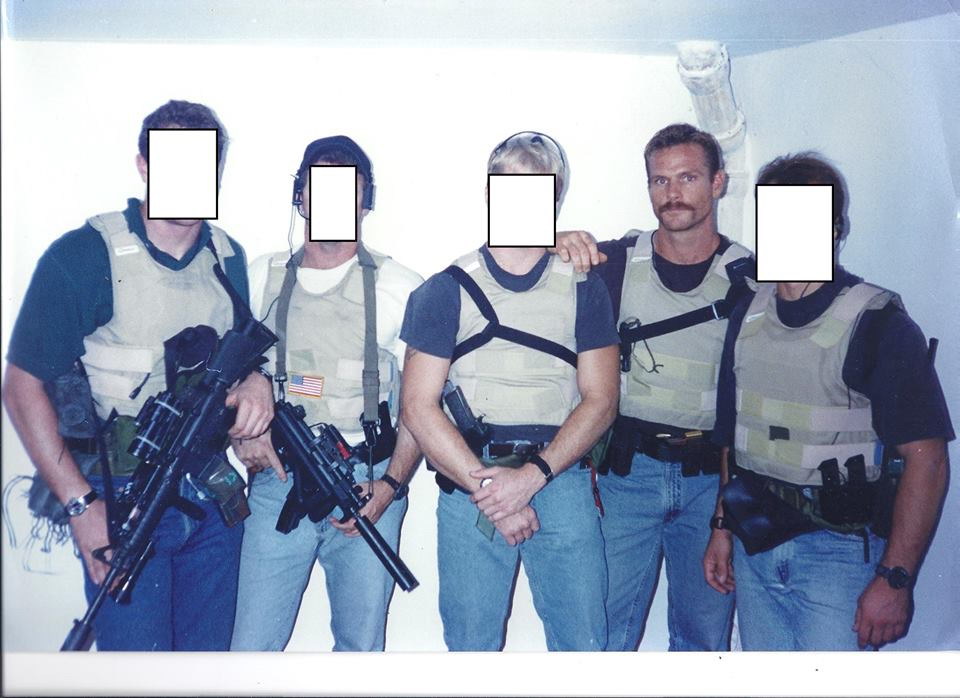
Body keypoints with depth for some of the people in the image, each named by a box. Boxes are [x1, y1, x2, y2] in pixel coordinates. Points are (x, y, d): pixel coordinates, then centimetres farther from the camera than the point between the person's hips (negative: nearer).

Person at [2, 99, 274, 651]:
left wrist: (255, 378, -6)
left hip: (214, 497, 5)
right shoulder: (83, 256, -11)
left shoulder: (229, 257, 5)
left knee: (210, 652, 17)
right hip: (123, 503, -5)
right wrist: (80, 503, -15)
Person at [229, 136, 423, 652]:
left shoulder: (398, 288, -1)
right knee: (251, 646, 4)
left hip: (367, 482, -1)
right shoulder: (262, 277, 7)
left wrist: (389, 486, -10)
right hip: (277, 481, 2)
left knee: (361, 646, 11)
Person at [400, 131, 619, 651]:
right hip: (468, 480, 0)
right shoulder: (447, 290, 3)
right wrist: (487, 489, -10)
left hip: (561, 478, 1)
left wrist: (532, 475, -11)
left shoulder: (584, 288, 7)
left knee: (584, 641, 3)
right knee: (470, 642, 7)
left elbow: (600, 400, 2)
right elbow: (418, 405, -2)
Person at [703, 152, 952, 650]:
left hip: (838, 548, -5)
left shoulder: (880, 324, -11)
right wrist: (722, 527, 11)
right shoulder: (747, 316, 6)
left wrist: (895, 579, -17)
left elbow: (925, 457, -13)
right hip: (754, 543, 5)